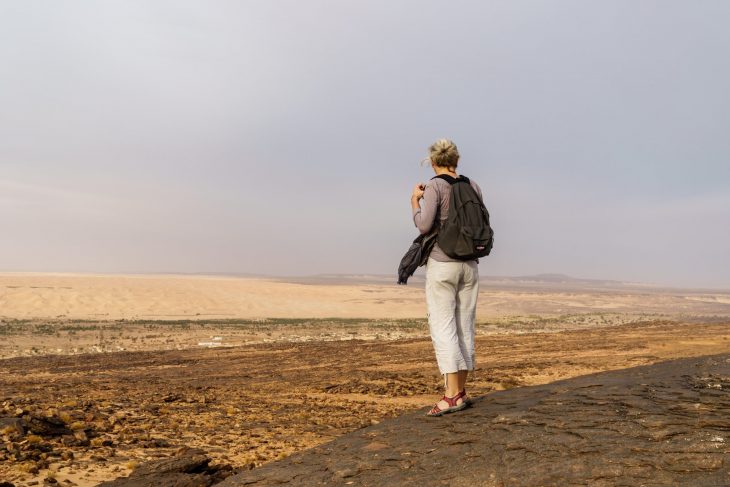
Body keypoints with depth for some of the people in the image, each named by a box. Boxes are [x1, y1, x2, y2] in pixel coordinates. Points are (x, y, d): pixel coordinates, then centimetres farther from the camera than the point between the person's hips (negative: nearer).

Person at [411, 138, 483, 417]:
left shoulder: (435, 187, -9)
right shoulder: (473, 187, 8)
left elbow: (424, 226, -17)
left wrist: (415, 200, -2)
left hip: (442, 264, -6)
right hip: (470, 264, 6)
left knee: (442, 327, -5)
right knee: (464, 327, 10)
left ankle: (452, 395, -12)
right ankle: (461, 391, 16)